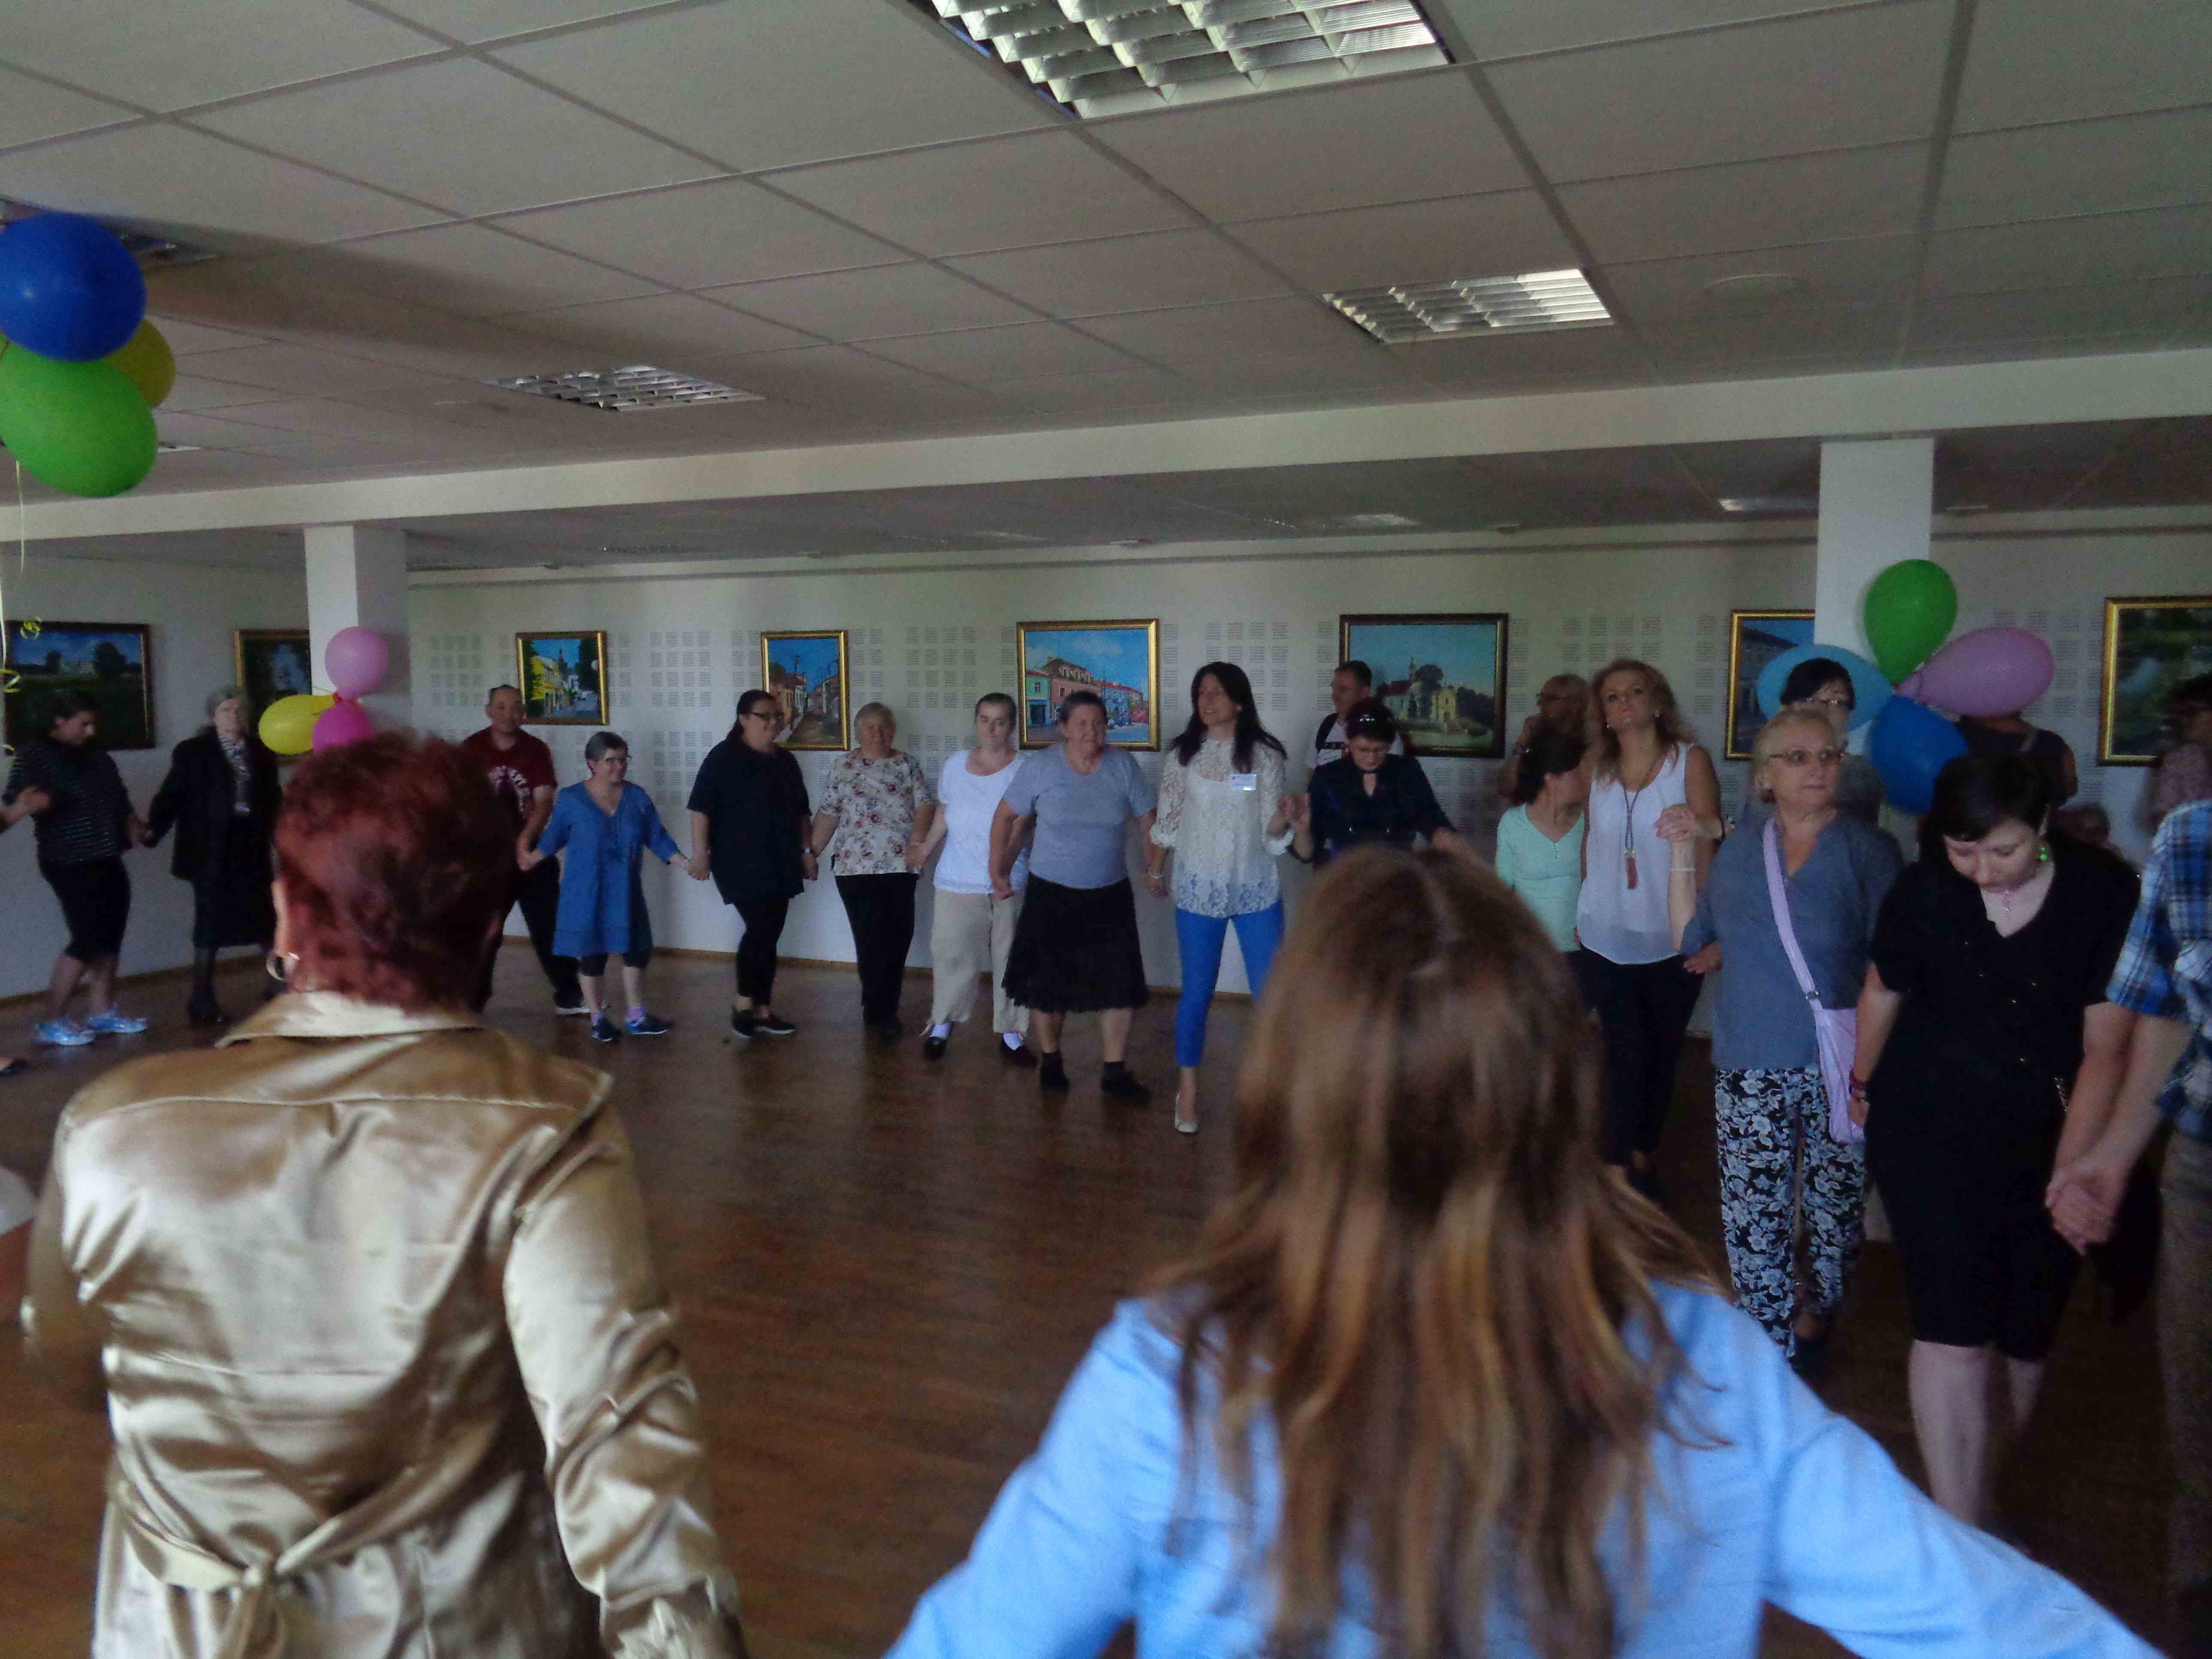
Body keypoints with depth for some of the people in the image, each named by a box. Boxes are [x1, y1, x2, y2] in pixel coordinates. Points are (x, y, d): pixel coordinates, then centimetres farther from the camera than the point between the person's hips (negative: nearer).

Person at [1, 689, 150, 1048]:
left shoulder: (98, 756, 13)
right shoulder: (36, 754, -5)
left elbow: (118, 798, 21)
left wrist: (132, 825, 3)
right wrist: (32, 801, -38)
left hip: (106, 860, 7)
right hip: (71, 863, -7)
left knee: (110, 938, 8)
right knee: (88, 939, -11)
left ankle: (101, 1012, 18)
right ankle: (53, 1021, -1)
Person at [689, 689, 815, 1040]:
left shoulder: (784, 759, 14)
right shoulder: (723, 757, -6)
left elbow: (799, 810, 20)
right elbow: (701, 807, -11)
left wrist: (806, 850, 15)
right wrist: (700, 854, -17)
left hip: (778, 863, 6)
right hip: (742, 862, -6)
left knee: (770, 934, 6)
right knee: (761, 929, -14)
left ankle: (763, 1011, 12)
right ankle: (743, 1003, 3)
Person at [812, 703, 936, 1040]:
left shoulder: (907, 764, 8)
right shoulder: (844, 765, 8)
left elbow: (926, 805, 1)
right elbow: (828, 813, 7)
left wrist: (917, 839, -15)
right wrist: (812, 852, 2)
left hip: (899, 864, 1)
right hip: (856, 865, -1)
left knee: (897, 936, 1)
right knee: (872, 938, -3)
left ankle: (878, 1009, 14)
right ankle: (881, 1012, 7)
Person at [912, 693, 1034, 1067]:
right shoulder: (955, 765, 7)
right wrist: (926, 849, 25)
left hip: (1011, 885, -2)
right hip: (958, 882, 2)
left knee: (1010, 961, 4)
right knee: (951, 955, 6)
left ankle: (1011, 1035, 15)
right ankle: (942, 1023, 24)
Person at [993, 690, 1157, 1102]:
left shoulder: (1123, 765, -5)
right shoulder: (1041, 767, -9)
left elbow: (1148, 821, 2)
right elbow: (1007, 817, 0)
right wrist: (998, 870, 1)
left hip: (1110, 896, 1)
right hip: (1051, 895, -1)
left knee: (1120, 987, -1)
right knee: (1047, 984, 8)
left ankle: (1115, 1072, 12)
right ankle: (1050, 1061, 30)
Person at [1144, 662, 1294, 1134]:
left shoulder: (1264, 754, -3)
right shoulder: (1182, 755, 0)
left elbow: (1270, 833, -4)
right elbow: (1166, 821, 9)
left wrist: (1283, 818, -25)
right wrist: (1154, 871, 15)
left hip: (1257, 890, 0)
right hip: (1198, 891, 0)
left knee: (1271, 991, 1)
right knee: (1196, 993, 6)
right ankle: (1188, 1093, 18)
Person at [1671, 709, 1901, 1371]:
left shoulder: (1867, 850, -1)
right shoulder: (1738, 852, 10)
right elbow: (1690, 937, 14)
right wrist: (1680, 857, 7)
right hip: (1751, 1068, 2)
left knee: (1835, 1205, 9)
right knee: (1752, 1215, 1)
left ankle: (1818, 1313, 34)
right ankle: (1771, 1345, 15)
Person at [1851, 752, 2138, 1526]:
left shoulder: (2105, 894, -12)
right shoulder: (1921, 893, -8)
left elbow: (2105, 1047, -11)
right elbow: (1883, 991, 9)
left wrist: (2071, 1170, -14)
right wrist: (1863, 1083, 22)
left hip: (2050, 1139, 1)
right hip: (1931, 1135, -1)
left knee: (2029, 1332, 13)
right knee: (1952, 1331, -9)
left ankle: (1998, 1483, 37)